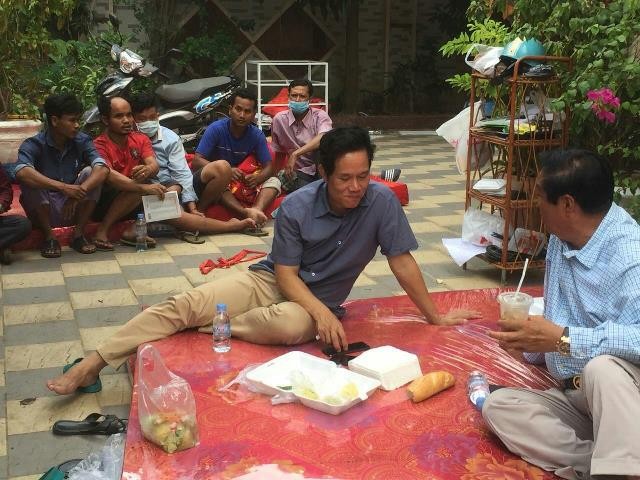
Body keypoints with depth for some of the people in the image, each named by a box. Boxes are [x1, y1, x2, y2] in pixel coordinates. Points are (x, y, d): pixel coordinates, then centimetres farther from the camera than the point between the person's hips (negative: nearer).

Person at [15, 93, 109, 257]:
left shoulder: (82, 141, -6)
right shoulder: (33, 145, -15)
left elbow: (103, 169, -23)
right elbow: (22, 172, -36)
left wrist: (78, 193, -38)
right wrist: (63, 187, -45)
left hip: (74, 208, 2)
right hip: (44, 211, -2)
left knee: (90, 172, -19)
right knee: (30, 179, -27)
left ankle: (79, 234, -11)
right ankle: (49, 236, -14)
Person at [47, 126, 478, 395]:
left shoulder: (382, 202, -16)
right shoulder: (296, 206, -14)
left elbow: (402, 261, -8)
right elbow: (285, 272, -11)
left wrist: (435, 316, -4)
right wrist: (322, 312, -26)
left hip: (317, 303, -1)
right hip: (269, 281, 1)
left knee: (289, 325, -39)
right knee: (185, 304, -18)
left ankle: (204, 329, -16)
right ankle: (95, 364, -13)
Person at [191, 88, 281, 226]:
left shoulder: (257, 135, -2)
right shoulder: (216, 128, -13)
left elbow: (269, 167, -3)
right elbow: (197, 161, -19)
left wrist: (257, 178, -28)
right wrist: (228, 171, -34)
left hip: (238, 182, 4)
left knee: (274, 182, -15)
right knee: (222, 166, -35)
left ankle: (256, 210, -45)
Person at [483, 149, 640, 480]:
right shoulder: (561, 239, 8)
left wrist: (564, 340, -33)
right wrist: (534, 341, 12)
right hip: (575, 396, 8)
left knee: (601, 368, -39)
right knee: (498, 406, -16)